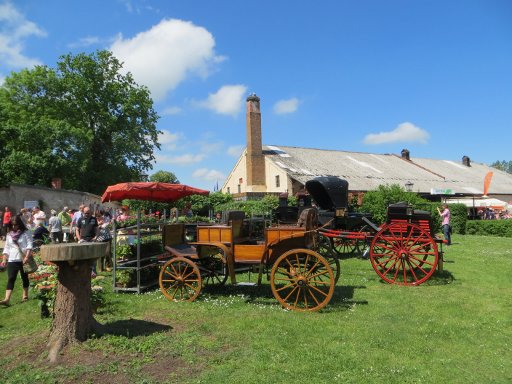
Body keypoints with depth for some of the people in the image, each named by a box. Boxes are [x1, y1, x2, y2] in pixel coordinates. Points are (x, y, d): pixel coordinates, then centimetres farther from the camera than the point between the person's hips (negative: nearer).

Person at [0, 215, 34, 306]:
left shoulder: (26, 232, -4)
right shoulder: (9, 234, 10)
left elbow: (29, 245, -11)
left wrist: (27, 257, -21)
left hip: (23, 259, -3)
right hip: (12, 260, 3)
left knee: (24, 278, 10)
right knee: (11, 279, -6)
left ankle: (25, 295, 25)